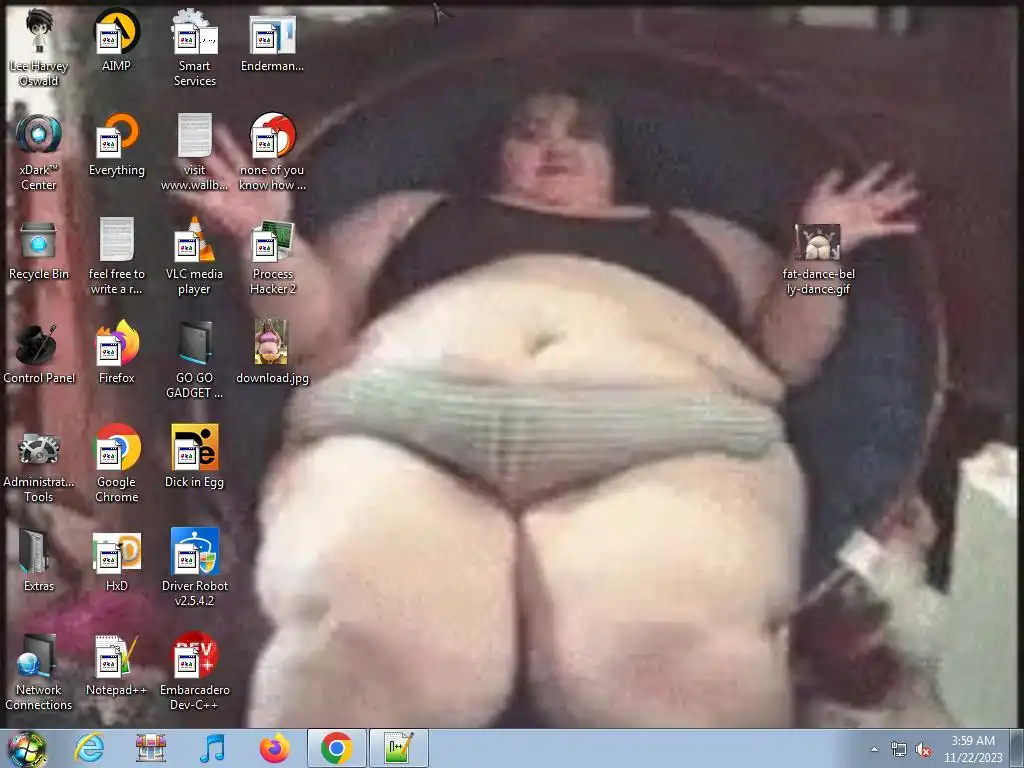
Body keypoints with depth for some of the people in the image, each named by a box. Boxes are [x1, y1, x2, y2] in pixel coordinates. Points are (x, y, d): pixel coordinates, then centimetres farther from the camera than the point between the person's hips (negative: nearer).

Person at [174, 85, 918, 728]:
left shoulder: (700, 236, 36)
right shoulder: (411, 215, 34)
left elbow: (785, 356, 27)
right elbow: (315, 334, 26)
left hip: (662, 443, 1)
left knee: (678, 651, -35)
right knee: (364, 641, -34)